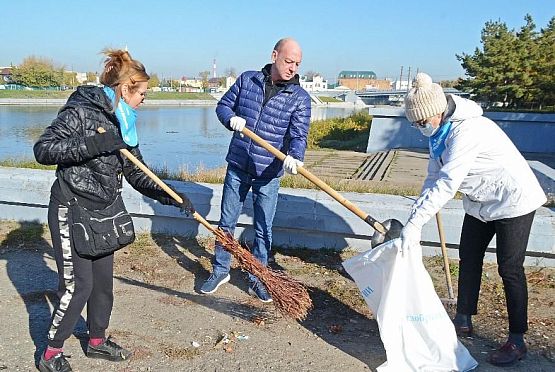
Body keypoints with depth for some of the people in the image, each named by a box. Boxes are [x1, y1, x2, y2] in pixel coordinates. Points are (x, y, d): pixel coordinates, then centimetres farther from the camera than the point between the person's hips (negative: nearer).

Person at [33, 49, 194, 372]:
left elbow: (136, 173, 10)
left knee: (104, 280, 14)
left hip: (103, 212, 8)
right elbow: (43, 150, -22)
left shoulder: (123, 122, 8)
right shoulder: (80, 111, -16)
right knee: (77, 284, -5)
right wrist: (94, 145, -30)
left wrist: (171, 197, 0)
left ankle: (97, 340, 33)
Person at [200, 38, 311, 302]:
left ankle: (257, 280, 23)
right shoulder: (247, 80, 1)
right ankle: (220, 270, 29)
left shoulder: (300, 98, -6)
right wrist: (231, 118, -16)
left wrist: (294, 156, -36)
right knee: (226, 222, 12)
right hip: (237, 165, 2)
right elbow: (223, 105, 8)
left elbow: (299, 135, -14)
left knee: (263, 229, 7)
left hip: (268, 173, -2)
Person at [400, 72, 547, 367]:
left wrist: (415, 224, -37)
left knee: (509, 269, -4)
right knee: (468, 259, 14)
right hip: (480, 202, 10)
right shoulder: (438, 131, -2)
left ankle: (517, 341, 10)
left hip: (513, 201, -9)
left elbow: (446, 185, -37)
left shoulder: (467, 132, -32)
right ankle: (463, 321, 29)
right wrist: (415, 218, -6)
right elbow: (433, 178, 1)